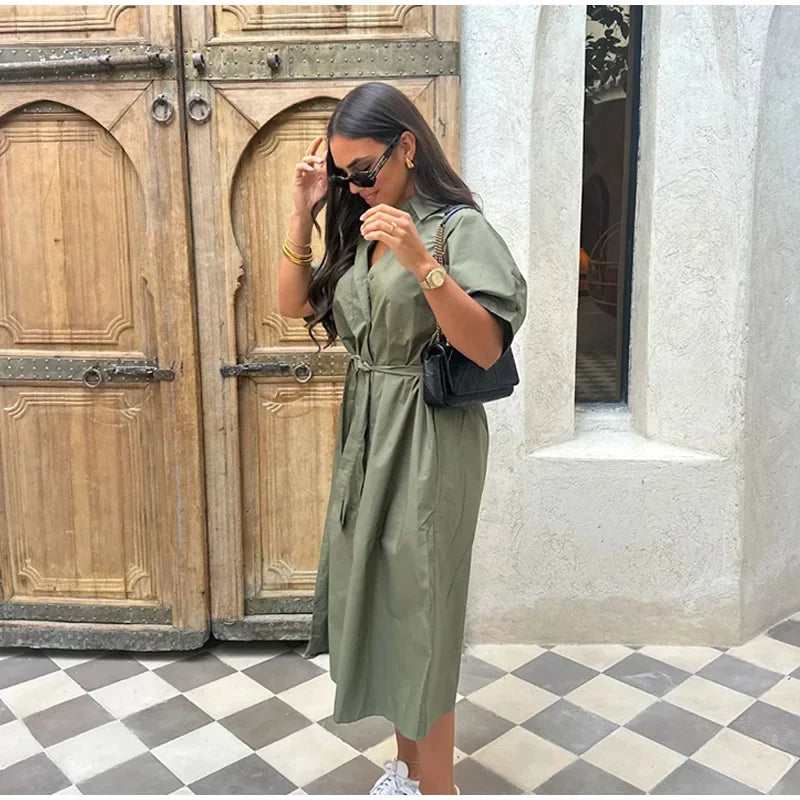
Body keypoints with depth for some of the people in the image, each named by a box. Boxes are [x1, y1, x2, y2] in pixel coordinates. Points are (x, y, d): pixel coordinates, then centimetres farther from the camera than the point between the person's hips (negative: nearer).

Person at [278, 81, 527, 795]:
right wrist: (304, 212, 1)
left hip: (428, 439, -7)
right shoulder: (360, 229, 11)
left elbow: (487, 348, -19)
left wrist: (423, 266, -31)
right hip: (367, 434, 8)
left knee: (416, 608, 0)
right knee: (378, 601, 14)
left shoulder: (460, 228, -10)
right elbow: (295, 305, 10)